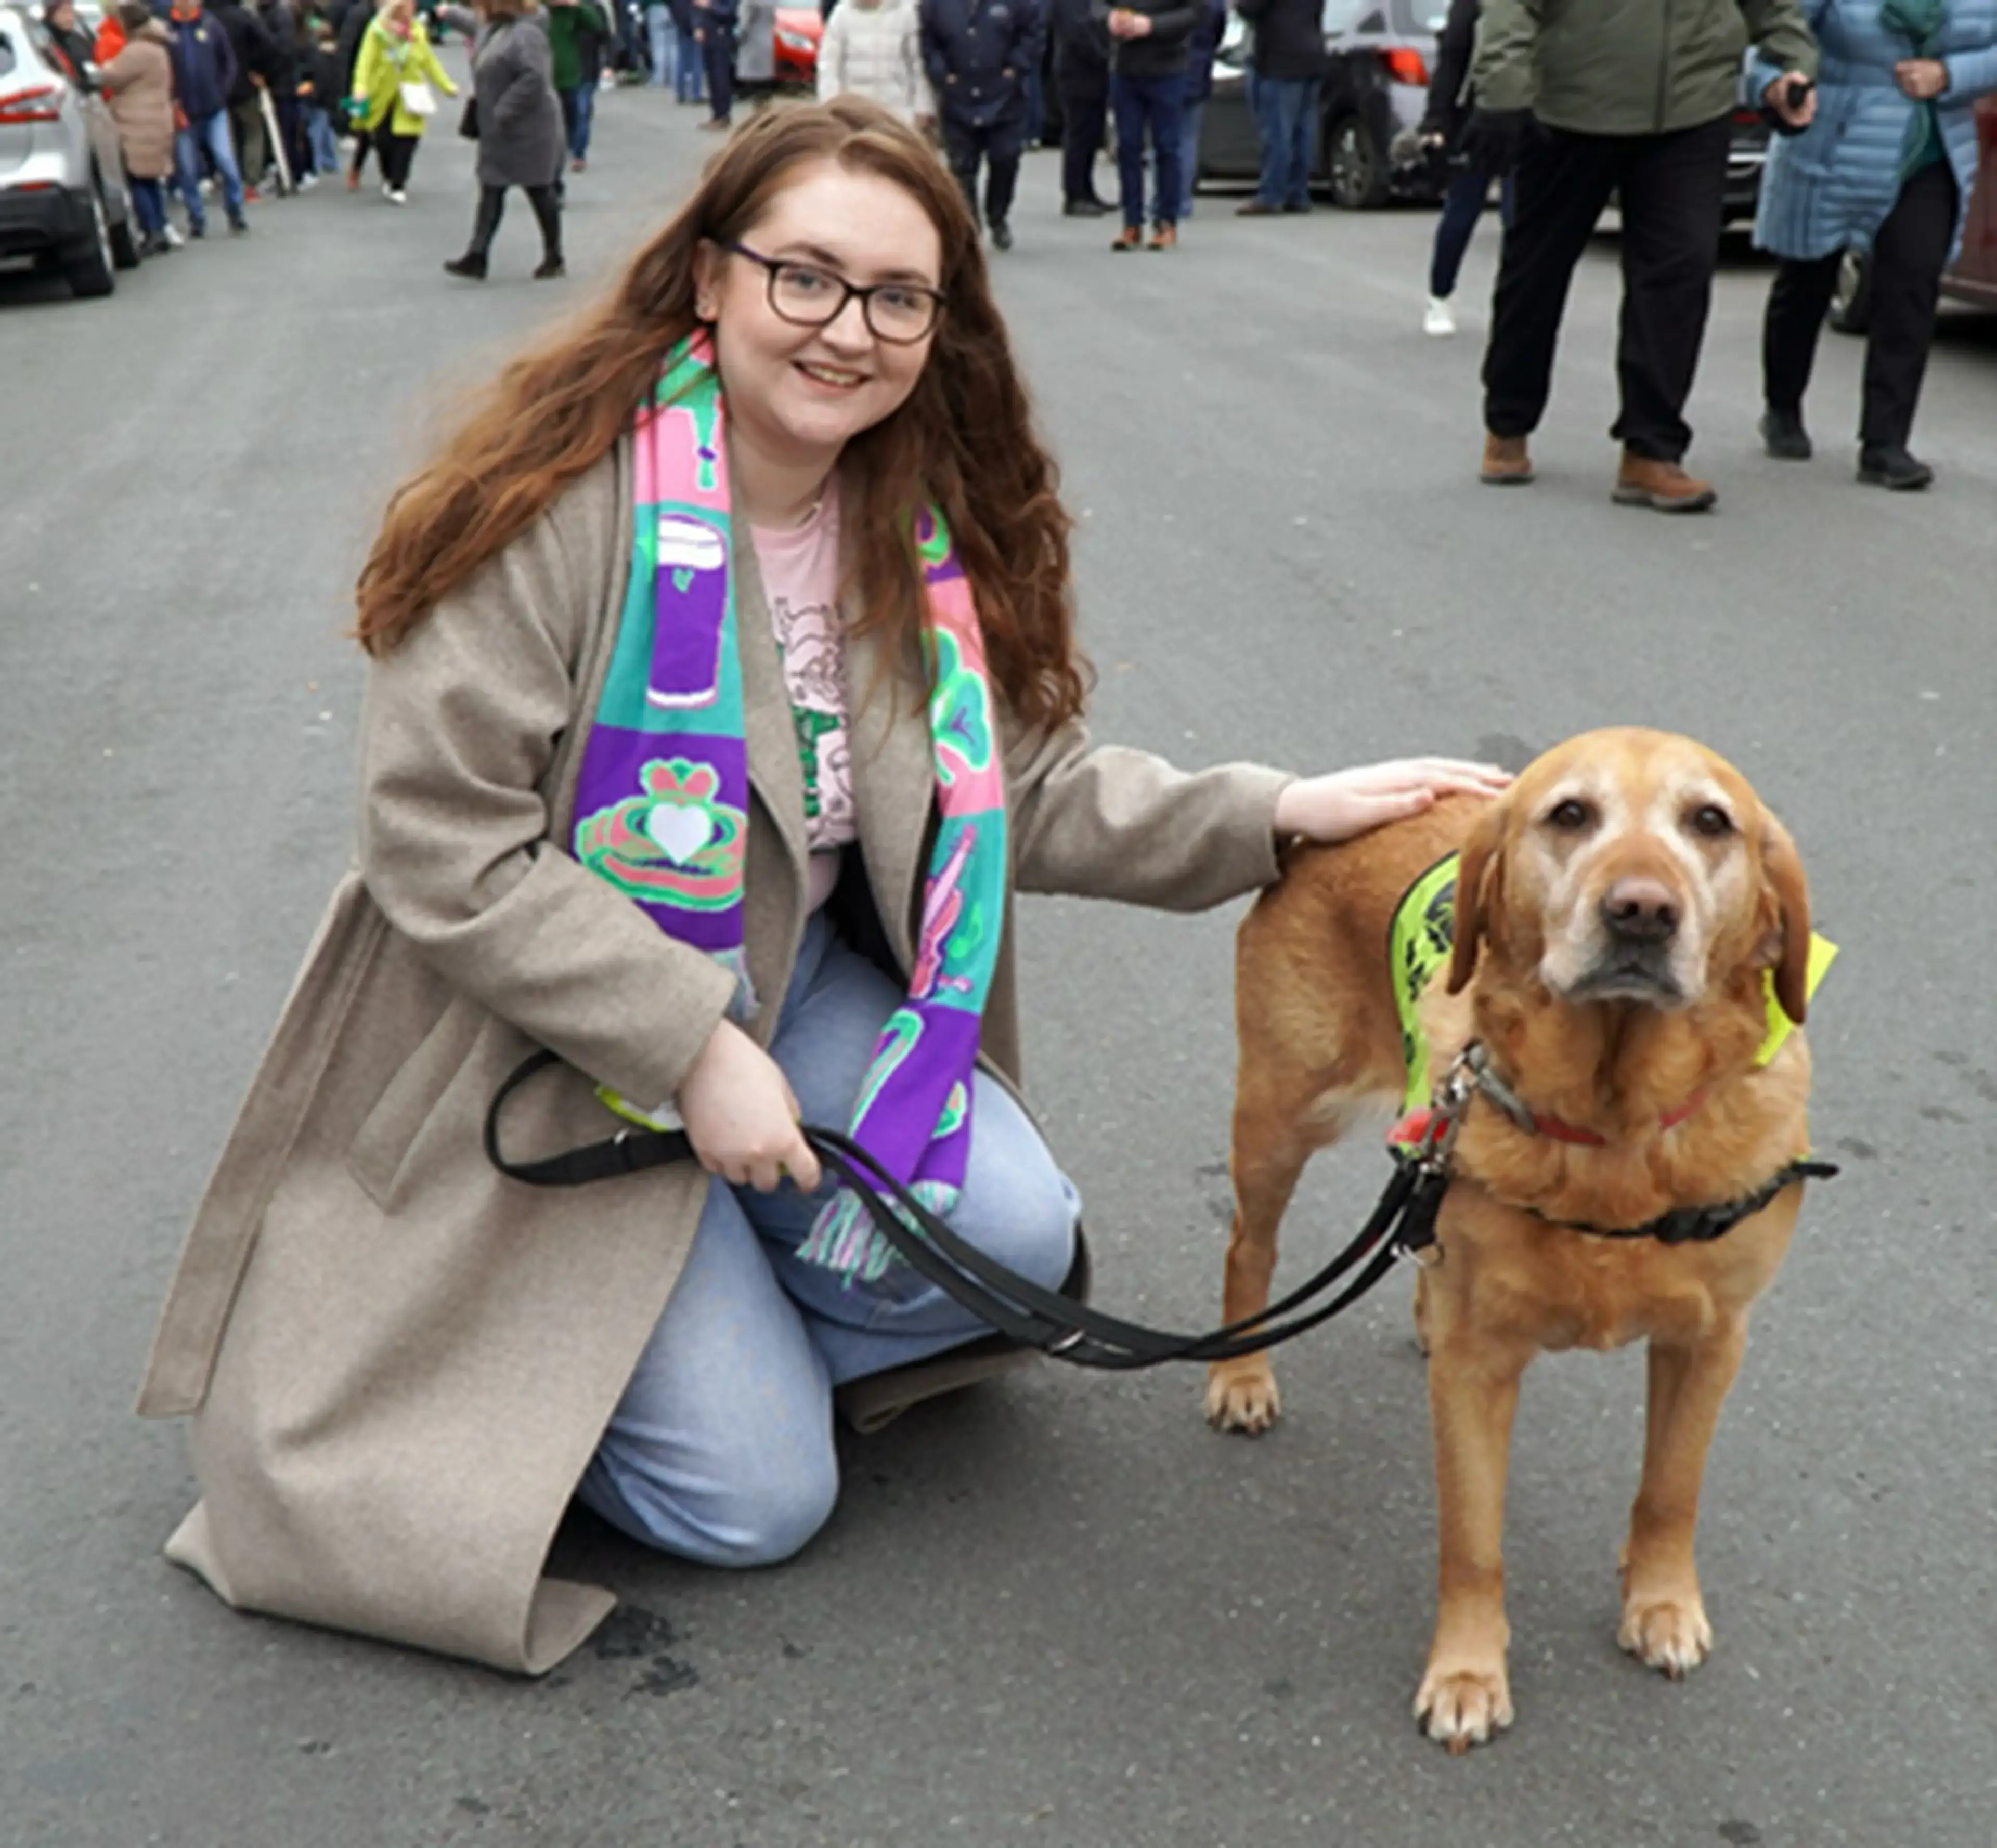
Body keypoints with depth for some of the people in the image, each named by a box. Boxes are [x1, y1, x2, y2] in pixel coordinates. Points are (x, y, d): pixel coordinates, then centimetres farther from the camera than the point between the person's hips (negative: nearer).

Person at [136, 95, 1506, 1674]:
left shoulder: (929, 520, -1)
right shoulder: (562, 495, -21)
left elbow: (1025, 780, -1)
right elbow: (441, 847, -21)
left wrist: (1279, 815, -13)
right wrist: (692, 1047, -24)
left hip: (801, 977, 6)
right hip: (560, 1037, -6)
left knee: (1014, 1237, -18)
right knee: (758, 1499, -8)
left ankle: (704, 1327, 9)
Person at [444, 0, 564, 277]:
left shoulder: (526, 34, -20)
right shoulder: (494, 29, 9)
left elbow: (534, 79, -28)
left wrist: (504, 114, -25)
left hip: (527, 130, -9)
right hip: (499, 131, 9)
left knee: (540, 192, 4)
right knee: (491, 192, 5)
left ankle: (554, 259, 17)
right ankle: (477, 257, 5)